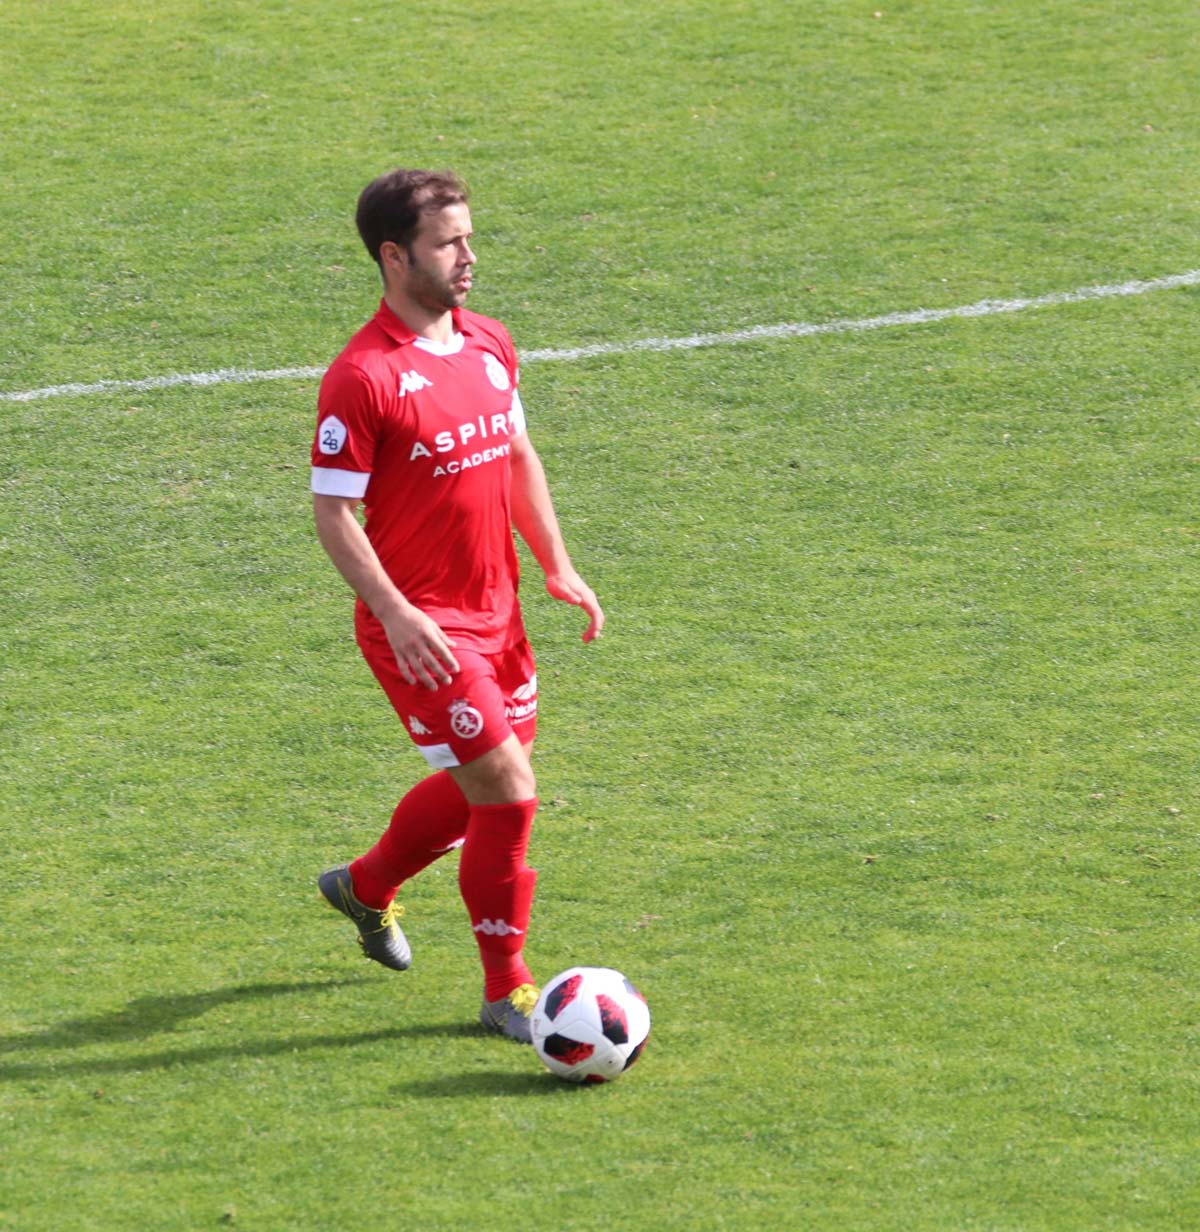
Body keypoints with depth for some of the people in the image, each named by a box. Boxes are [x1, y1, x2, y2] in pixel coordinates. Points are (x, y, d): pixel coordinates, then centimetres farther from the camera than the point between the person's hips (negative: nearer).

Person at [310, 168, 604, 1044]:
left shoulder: (491, 346, 5)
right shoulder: (364, 376, -18)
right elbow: (333, 513, -17)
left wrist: (559, 568, 10)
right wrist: (396, 614, -26)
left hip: (495, 611, 8)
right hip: (423, 629, -8)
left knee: (484, 788, 19)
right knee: (507, 796, -10)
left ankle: (366, 886, 45)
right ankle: (508, 992, 5)